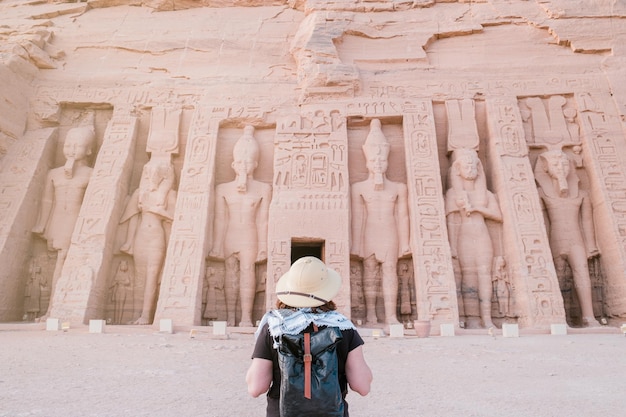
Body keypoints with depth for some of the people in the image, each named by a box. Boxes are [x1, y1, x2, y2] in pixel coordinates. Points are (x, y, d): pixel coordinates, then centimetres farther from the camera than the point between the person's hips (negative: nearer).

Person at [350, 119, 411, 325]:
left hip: (390, 235, 0)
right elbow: (357, 217, 5)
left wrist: (405, 242, 5)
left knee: (390, 273, -4)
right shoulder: (359, 188, 9)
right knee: (369, 274, 1)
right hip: (369, 236, 0)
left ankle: (391, 315, -3)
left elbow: (402, 216, 9)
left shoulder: (398, 188, 12)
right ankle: (371, 313, 7)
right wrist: (356, 242, 2)